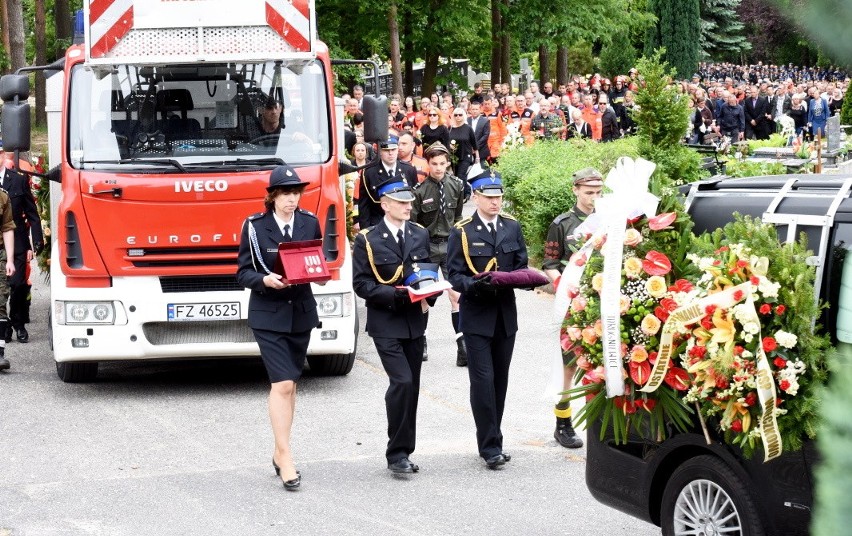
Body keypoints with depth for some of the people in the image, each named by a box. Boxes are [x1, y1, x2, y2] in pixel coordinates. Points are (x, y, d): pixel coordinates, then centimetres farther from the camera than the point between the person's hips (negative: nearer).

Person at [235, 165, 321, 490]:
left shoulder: (309, 223, 5)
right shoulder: (255, 226, -5)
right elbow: (243, 272, -4)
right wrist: (265, 280, -23)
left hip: (302, 312, 4)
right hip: (268, 314, -4)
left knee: (289, 385, 11)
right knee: (282, 384, -13)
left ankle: (280, 454, 22)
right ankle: (285, 458, -10)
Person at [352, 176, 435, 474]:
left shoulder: (420, 235, 11)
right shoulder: (367, 240, -5)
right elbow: (361, 283, -8)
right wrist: (395, 294, -21)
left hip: (414, 321, 5)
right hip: (385, 323, -5)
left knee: (412, 386, 8)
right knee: (402, 381, -17)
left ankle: (403, 452, 18)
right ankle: (396, 453, -9)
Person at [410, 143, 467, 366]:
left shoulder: (456, 186, 1)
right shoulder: (420, 191, -9)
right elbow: (412, 224, -4)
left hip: (450, 245, 2)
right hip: (427, 246, -2)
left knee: (456, 295, -6)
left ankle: (462, 346, -7)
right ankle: (421, 341, 21)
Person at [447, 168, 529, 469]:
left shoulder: (512, 227, 10)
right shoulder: (462, 232, -4)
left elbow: (521, 266, 12)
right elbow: (454, 275, -6)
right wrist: (476, 285, -26)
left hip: (506, 315, 5)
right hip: (476, 316, -4)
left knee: (500, 380, 9)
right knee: (483, 381, -8)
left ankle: (491, 441, 19)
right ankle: (490, 446, -6)